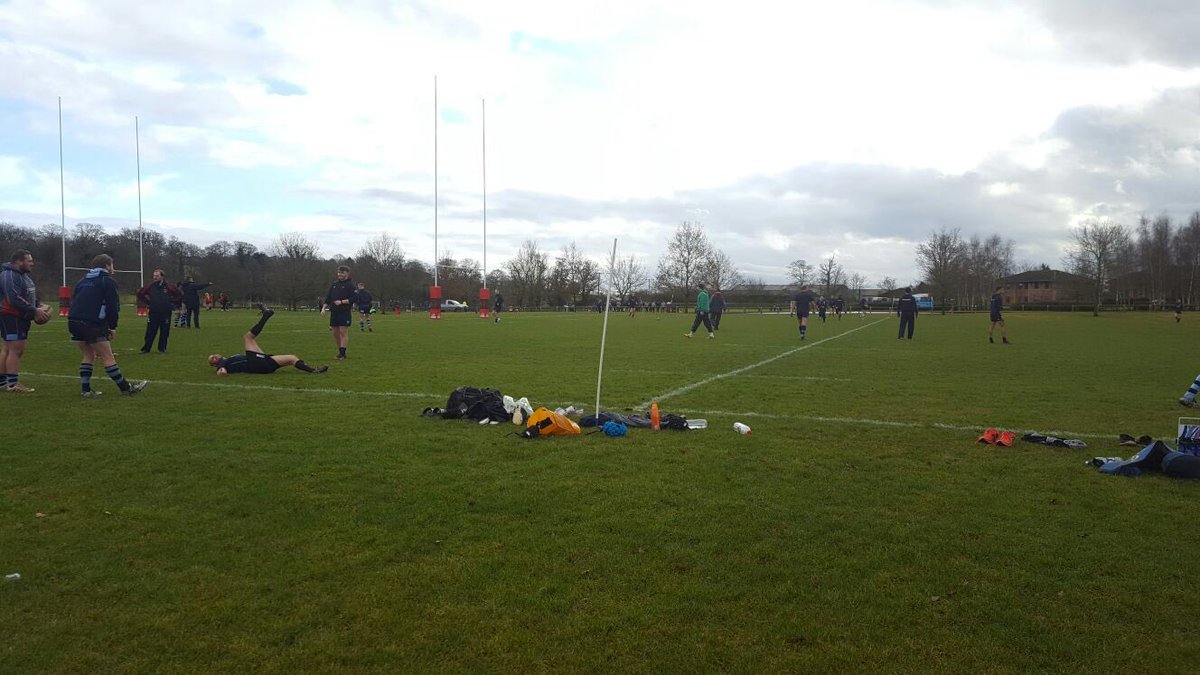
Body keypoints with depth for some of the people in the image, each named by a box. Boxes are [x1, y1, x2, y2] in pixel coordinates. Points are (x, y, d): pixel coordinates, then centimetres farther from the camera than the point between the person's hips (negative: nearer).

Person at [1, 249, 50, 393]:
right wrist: (34, 310, -22)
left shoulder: (23, 275, 17)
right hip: (12, 317, -11)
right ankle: (13, 384, -6)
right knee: (16, 349, -9)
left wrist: (38, 306, 6)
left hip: (21, 318, 11)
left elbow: (29, 296, 24)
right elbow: (14, 299, -25)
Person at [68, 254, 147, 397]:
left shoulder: (83, 280, 22)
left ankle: (85, 389, 15)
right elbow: (113, 306, -6)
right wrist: (113, 327, 3)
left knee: (88, 355, 18)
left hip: (73, 321, 7)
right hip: (92, 324, -7)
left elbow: (74, 301, 23)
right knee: (108, 357, -2)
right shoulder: (108, 281, 1)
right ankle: (126, 388, 5)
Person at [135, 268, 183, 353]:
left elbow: (180, 294, 5)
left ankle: (162, 349, 14)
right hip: (153, 313, 1)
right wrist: (147, 302, 10)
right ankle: (146, 349, 8)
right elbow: (140, 293, 19)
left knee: (164, 333, 4)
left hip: (165, 313, -1)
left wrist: (172, 302, 3)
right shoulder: (150, 286, 4)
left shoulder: (169, 287, -2)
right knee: (150, 332, 2)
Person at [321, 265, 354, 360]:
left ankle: (343, 353, -8)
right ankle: (340, 352, 18)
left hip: (345, 312, -6)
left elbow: (353, 299, -9)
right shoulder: (334, 284, 14)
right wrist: (324, 307, 4)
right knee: (335, 333, 8)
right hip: (334, 312, 6)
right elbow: (328, 297, 15)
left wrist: (342, 302, -18)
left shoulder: (350, 285, -3)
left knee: (343, 332, -9)